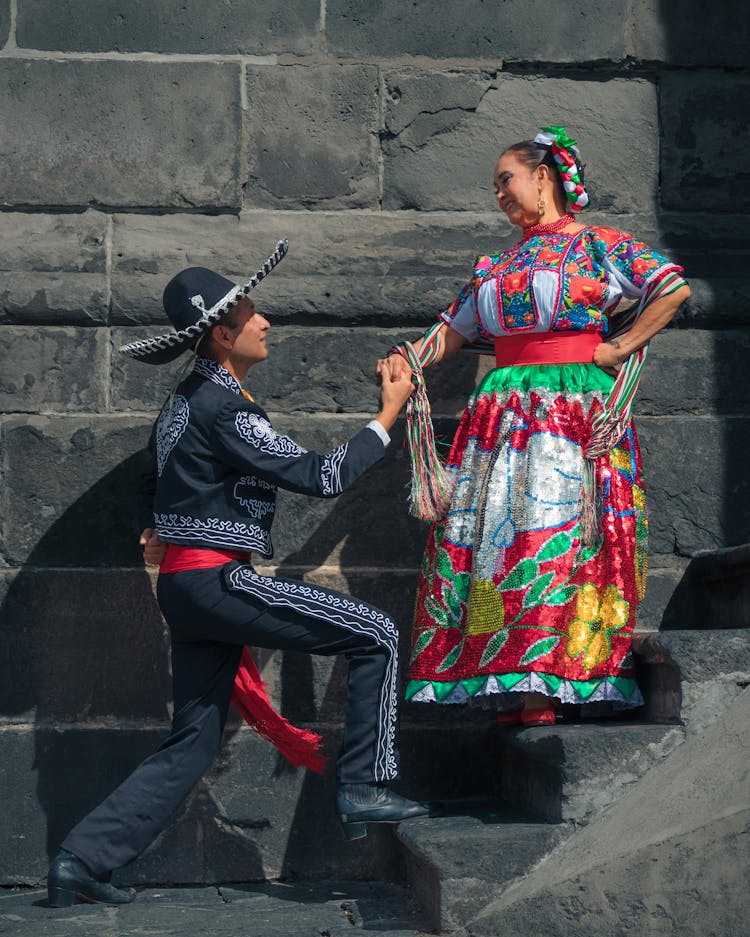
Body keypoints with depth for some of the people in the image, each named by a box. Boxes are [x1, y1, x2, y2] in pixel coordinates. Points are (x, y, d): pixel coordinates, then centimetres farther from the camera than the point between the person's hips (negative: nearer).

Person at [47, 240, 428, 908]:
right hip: (216, 580, -10)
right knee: (376, 635, -7)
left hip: (186, 585, 10)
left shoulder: (186, 401, 16)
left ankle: (85, 858, 12)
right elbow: (320, 477, -13)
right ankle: (364, 788, -5)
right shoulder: (223, 408, -15)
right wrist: (388, 416, -6)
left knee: (195, 742, 13)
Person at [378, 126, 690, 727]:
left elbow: (674, 288, -2)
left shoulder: (599, 245, 7)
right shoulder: (496, 266, 23)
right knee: (492, 533, -6)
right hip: (504, 415, 5)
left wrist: (619, 349, -6)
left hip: (579, 404, -5)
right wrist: (408, 357, 1)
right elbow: (454, 329, 19)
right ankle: (511, 687, -6)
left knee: (554, 530, -14)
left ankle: (545, 691, -16)